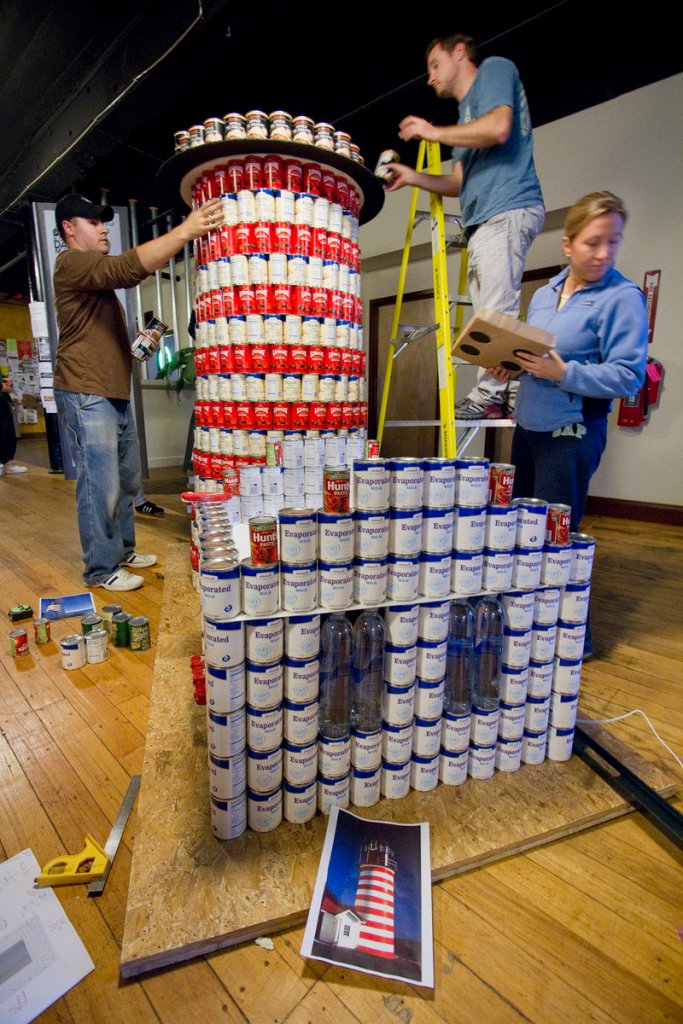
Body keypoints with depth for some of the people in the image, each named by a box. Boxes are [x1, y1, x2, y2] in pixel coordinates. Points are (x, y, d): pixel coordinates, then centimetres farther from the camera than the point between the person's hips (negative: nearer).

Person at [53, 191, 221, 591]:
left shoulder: (98, 273, 26)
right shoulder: (72, 263, -9)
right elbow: (126, 268, -24)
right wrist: (184, 231, -29)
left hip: (116, 393, 10)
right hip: (87, 394, -10)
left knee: (126, 481, 14)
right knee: (100, 485, -7)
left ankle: (123, 550, 27)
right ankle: (102, 569, 3)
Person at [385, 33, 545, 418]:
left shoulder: (495, 68, 8)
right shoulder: (466, 112, 32)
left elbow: (498, 127, -12)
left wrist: (434, 132, -1)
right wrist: (413, 177, 15)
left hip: (507, 210, -9)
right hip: (483, 220, 9)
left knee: (497, 310, -15)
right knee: (491, 313, 2)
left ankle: (490, 392, -16)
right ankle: (511, 389, 2)